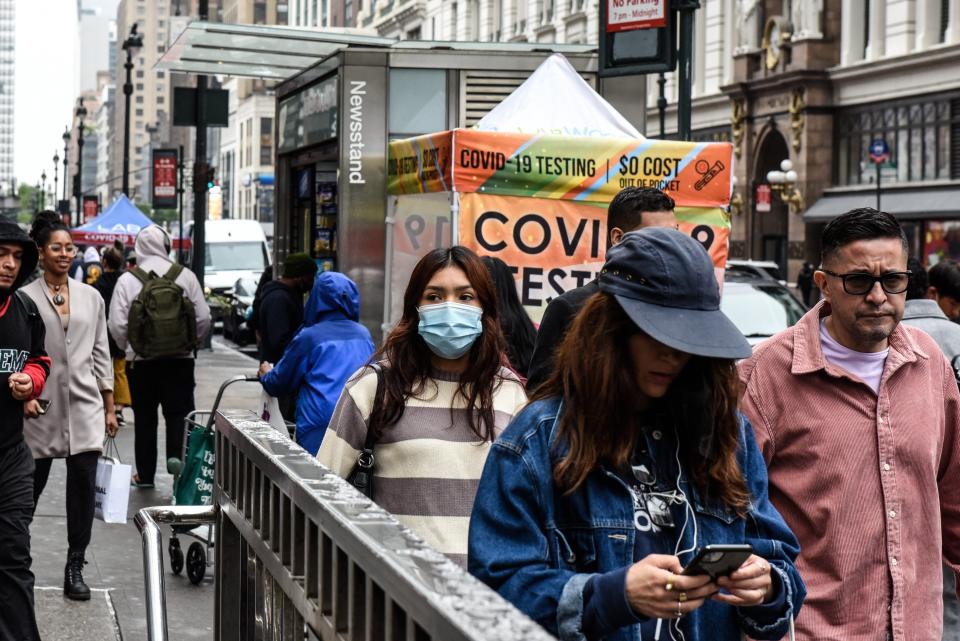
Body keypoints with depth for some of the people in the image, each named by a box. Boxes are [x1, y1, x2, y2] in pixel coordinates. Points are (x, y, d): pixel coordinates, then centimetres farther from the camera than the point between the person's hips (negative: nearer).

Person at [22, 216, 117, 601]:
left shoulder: (91, 297, 10)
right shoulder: (25, 298, -1)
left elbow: (101, 353, 12)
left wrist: (110, 406, 10)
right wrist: (24, 395, -15)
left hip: (85, 404, 3)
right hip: (42, 406, -2)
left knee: (83, 486, -2)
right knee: (30, 486, 6)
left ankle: (75, 566, 7)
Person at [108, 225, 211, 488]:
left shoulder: (127, 279, -5)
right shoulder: (185, 276, -3)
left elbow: (117, 325, -7)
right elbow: (204, 318, -2)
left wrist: (128, 347, 11)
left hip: (141, 360, 0)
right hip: (180, 358, 0)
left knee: (144, 417, 10)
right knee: (179, 410, 6)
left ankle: (145, 474, 16)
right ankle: (176, 453, -18)